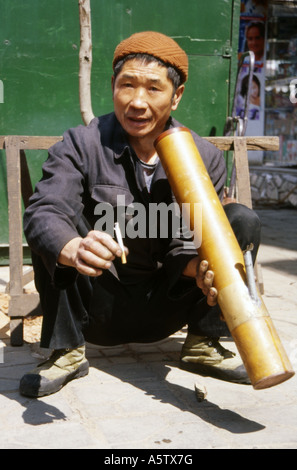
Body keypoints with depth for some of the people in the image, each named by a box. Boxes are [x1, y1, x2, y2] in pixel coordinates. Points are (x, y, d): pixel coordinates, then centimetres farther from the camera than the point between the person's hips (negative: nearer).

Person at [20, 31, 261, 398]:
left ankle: (203, 344, -3)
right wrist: (74, 250, -51)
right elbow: (42, 213, -27)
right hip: (96, 309, -1)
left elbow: (185, 244, -9)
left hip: (162, 309, 2)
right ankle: (67, 351, -13)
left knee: (242, 220, -13)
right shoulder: (80, 145, -11)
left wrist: (201, 270, -34)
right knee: (56, 229, -26)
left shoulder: (205, 157, -5)